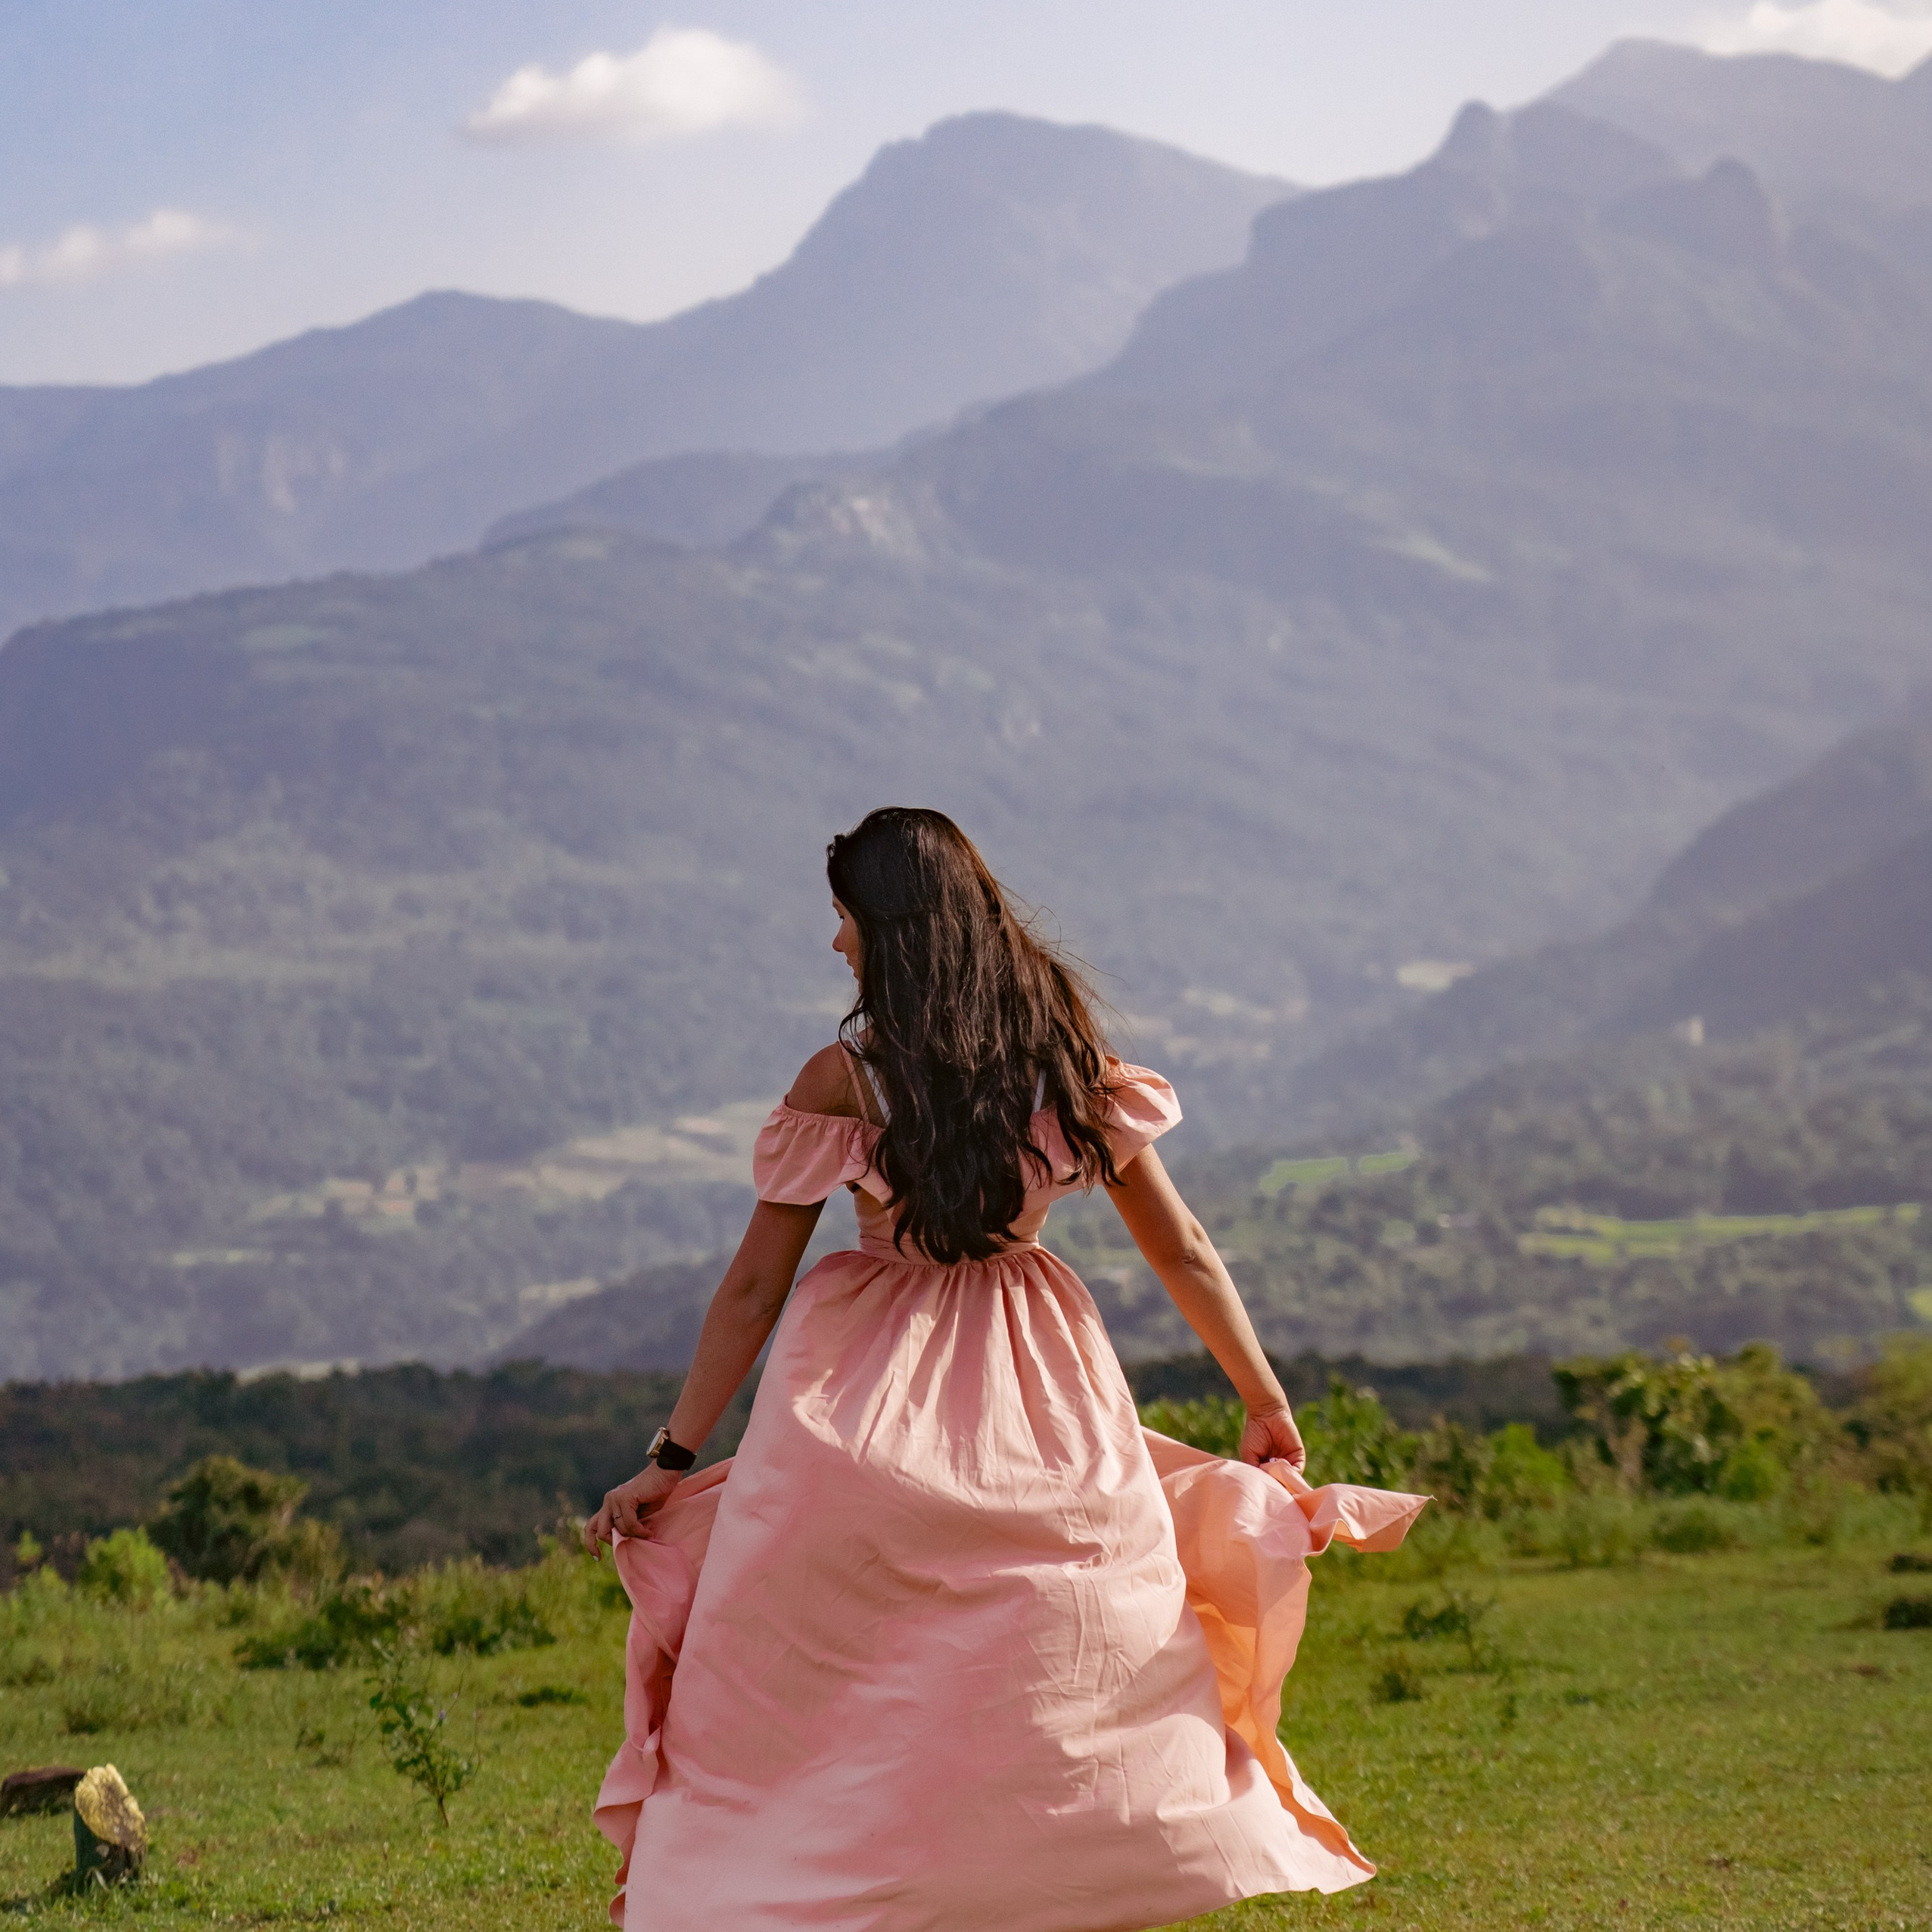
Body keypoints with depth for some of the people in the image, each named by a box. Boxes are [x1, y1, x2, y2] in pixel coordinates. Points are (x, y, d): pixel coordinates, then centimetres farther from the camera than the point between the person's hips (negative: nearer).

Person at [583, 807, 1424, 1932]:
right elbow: (1182, 1251, 6)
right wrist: (1270, 1408, 15)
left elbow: (755, 1288, -5)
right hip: (1041, 1406, 3)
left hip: (870, 1414, -3)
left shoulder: (842, 1080, -8)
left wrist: (674, 1458, 0)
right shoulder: (1066, 1056, 2)